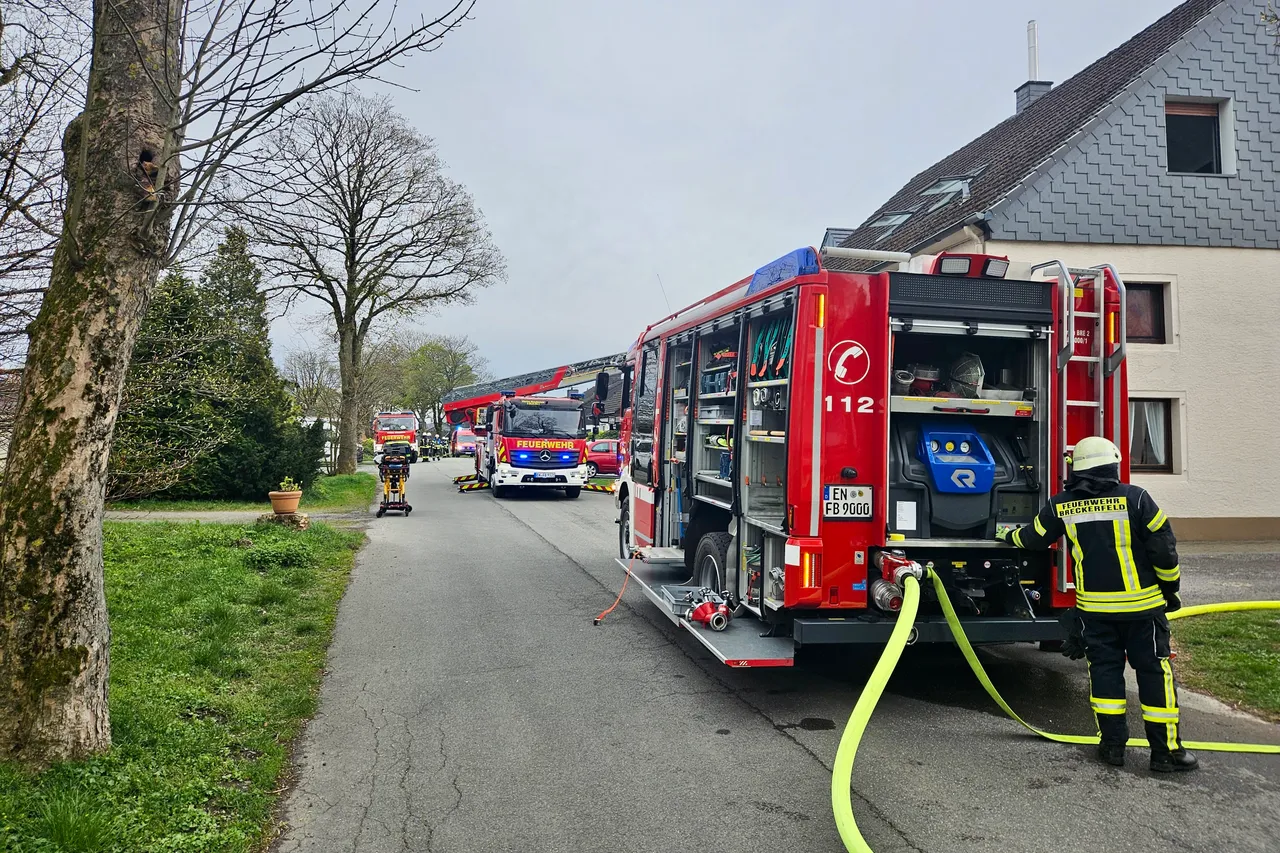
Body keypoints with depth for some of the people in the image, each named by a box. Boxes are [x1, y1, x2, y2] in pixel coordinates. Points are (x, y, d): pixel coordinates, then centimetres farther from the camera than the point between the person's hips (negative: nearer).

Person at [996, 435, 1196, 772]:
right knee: (1154, 670, 6)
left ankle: (1113, 744, 15)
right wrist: (1170, 588, 7)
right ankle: (1166, 750, 10)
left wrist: (1007, 535, 36)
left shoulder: (1061, 505, 0)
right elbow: (1164, 549, -7)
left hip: (1094, 608, 2)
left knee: (1104, 669, 12)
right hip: (1142, 604, -2)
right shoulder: (1134, 498, -10)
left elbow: (1034, 537, 15)